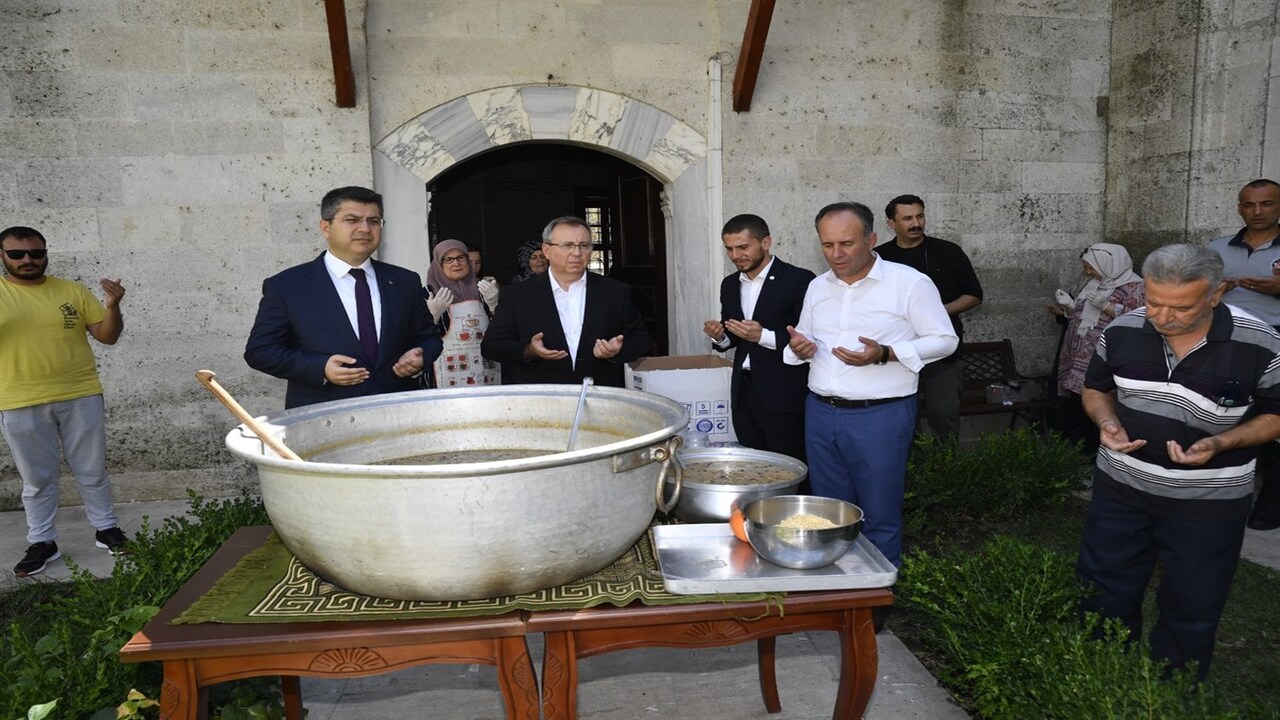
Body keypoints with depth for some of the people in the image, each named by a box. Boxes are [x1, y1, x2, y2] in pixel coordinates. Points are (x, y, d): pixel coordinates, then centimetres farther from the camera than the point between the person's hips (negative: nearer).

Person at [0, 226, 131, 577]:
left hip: (81, 396, 1)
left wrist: (112, 306, -15)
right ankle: (42, 542, 22)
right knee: (36, 478, 11)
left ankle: (106, 528, 24)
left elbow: (107, 336, 3)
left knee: (92, 471, 11)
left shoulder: (74, 292, 2)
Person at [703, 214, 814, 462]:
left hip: (784, 397, -6)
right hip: (743, 394, 6)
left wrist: (764, 336, -22)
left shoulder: (799, 280, -9)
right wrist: (720, 336, -3)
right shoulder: (730, 284, 12)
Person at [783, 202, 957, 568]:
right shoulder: (818, 286, 10)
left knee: (880, 519, 5)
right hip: (821, 412, 6)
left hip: (880, 417, -5)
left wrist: (885, 354, -21)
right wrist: (798, 347, -3)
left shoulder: (910, 283, -8)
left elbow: (945, 340, -7)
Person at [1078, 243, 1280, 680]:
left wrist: (1220, 443, -23)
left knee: (1190, 614, 14)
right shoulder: (1121, 332, -9)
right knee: (1101, 595, 15)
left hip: (1209, 503, -2)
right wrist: (1107, 422, -15)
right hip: (1120, 489, 3)